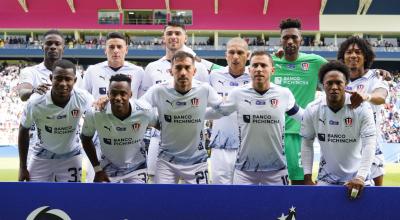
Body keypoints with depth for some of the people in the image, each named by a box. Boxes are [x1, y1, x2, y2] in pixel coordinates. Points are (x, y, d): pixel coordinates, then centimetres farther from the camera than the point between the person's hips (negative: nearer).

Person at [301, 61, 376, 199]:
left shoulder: (362, 108, -15)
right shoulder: (312, 110, -9)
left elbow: (369, 143, -19)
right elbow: (307, 143, 0)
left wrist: (361, 177, -29)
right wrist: (307, 177, -4)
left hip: (356, 178, -1)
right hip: (326, 178, 2)